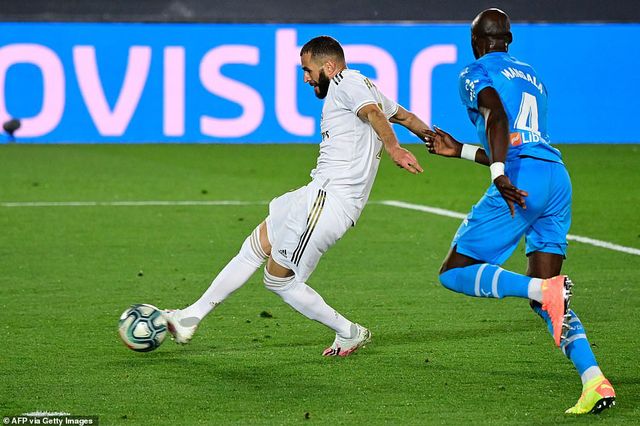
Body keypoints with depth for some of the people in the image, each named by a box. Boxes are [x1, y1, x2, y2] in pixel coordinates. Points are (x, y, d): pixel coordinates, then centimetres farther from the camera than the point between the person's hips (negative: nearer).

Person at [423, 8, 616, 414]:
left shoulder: (476, 73, 7)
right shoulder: (532, 77, 31)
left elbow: (497, 117, -14)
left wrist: (499, 174, -26)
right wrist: (459, 150, 40)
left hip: (523, 182, -7)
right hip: (558, 178, 7)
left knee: (454, 272, 0)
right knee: (544, 299, 10)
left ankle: (545, 289, -25)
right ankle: (595, 381, -10)